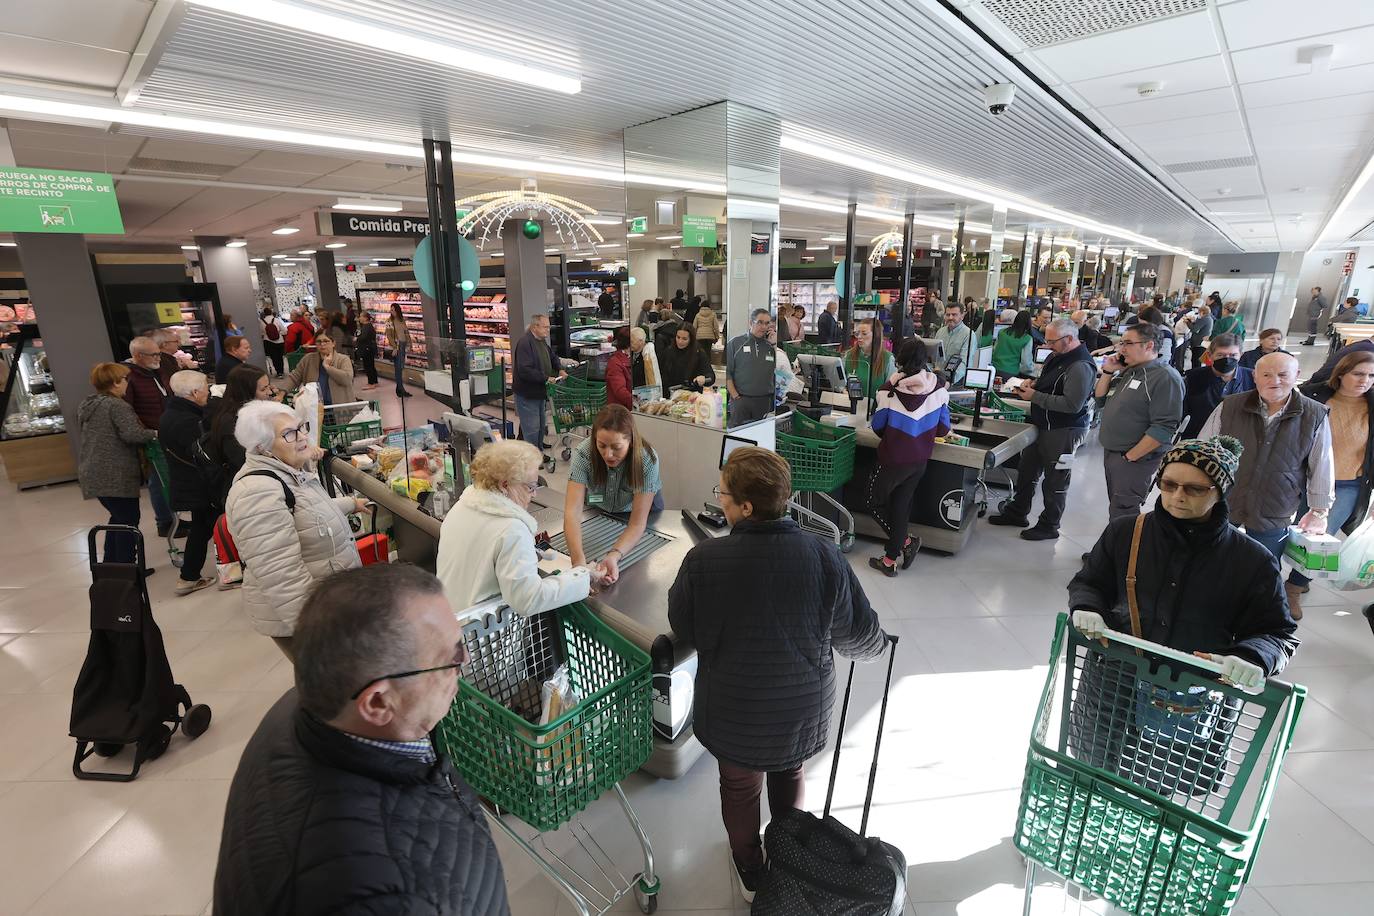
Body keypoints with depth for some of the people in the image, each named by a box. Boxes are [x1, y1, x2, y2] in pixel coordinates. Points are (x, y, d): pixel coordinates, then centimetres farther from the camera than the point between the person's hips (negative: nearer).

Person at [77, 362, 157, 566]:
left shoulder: (87, 405, 15)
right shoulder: (117, 406, -15)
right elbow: (132, 434, -26)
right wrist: (154, 433, -9)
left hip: (93, 472, 9)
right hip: (116, 475, -9)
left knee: (118, 517, 20)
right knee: (129, 519, 0)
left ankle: (110, 565, 26)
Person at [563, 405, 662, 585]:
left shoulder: (648, 460, -35)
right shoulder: (583, 453, -33)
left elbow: (637, 523, -34)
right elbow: (572, 512, -39)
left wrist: (614, 556, -52)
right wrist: (579, 560, -55)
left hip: (642, 507, 0)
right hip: (599, 509, 1)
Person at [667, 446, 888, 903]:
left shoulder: (704, 559, -26)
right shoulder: (825, 556, -22)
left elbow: (681, 628, -9)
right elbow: (860, 635, -10)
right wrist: (875, 644, 13)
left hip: (733, 711, -1)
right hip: (804, 707, 2)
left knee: (740, 787, 27)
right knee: (789, 774, 32)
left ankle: (750, 874, 51)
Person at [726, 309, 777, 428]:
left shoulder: (771, 346, 10)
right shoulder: (735, 344, 3)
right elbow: (727, 373, 0)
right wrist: (735, 396, -7)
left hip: (765, 401, 2)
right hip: (740, 400, -2)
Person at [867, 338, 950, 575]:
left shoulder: (890, 388, -18)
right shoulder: (938, 387, -8)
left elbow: (878, 425, -7)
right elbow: (943, 428, -1)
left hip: (894, 458, -4)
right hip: (921, 459, 4)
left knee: (875, 500, 18)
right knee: (902, 504, 15)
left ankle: (906, 542, 12)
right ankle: (891, 559, 21)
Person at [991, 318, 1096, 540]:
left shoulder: (1080, 366, -22)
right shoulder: (1058, 356, 9)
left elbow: (1072, 404, -28)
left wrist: (1035, 396, -23)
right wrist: (1034, 383, 2)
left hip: (1064, 431, -10)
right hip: (1043, 425, 10)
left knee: (1055, 480, 5)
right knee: (1027, 470, 18)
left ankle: (1049, 526, 19)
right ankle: (1017, 512, 33)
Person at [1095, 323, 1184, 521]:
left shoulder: (1165, 377, -16)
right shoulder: (1127, 371, 10)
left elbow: (1163, 428, -22)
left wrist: (1130, 457, -19)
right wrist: (1108, 372, 3)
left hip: (1135, 458, -8)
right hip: (1110, 451, 8)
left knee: (1122, 513, -5)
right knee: (1115, 506, 17)